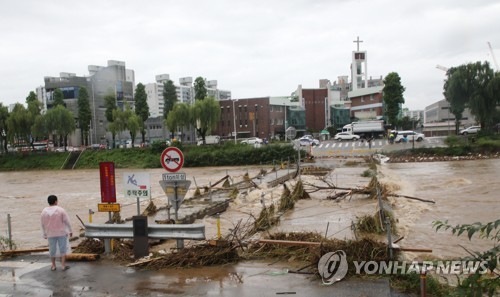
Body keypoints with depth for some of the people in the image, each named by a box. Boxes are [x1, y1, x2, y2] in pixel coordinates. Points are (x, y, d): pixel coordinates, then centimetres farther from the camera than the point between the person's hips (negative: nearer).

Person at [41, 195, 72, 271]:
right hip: (62, 232, -2)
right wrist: (70, 231, 0)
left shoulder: (44, 211, -3)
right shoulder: (60, 210, -12)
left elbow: (43, 224, 4)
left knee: (52, 249, 13)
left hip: (50, 234, 3)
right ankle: (63, 265, 6)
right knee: (63, 248, 6)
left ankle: (53, 265, 20)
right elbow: (67, 221, -10)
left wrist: (44, 234, 14)